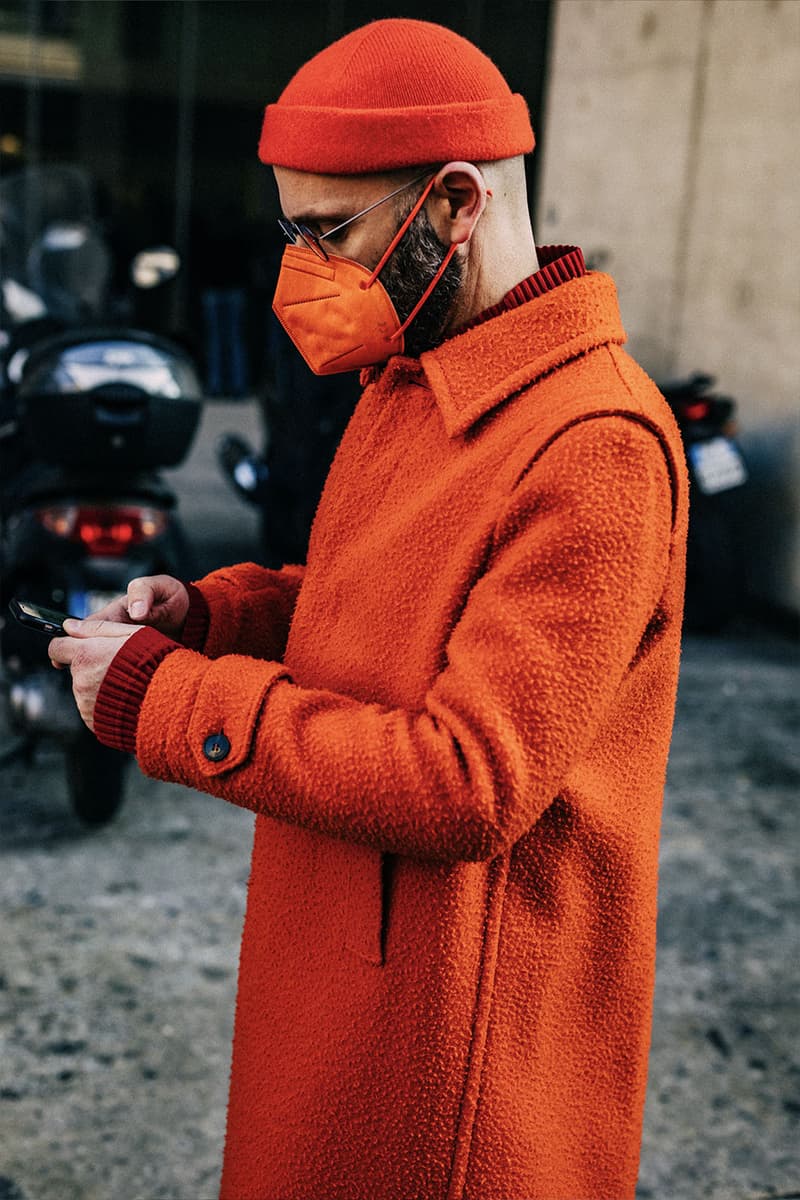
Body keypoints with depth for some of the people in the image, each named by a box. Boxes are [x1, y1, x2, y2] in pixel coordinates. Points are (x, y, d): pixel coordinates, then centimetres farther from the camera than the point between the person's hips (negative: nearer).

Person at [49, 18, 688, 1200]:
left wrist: (165, 699, -23)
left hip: (455, 1012, -9)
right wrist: (207, 613, 0)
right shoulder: (410, 383, 7)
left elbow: (469, 784, -29)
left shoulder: (595, 447, -25)